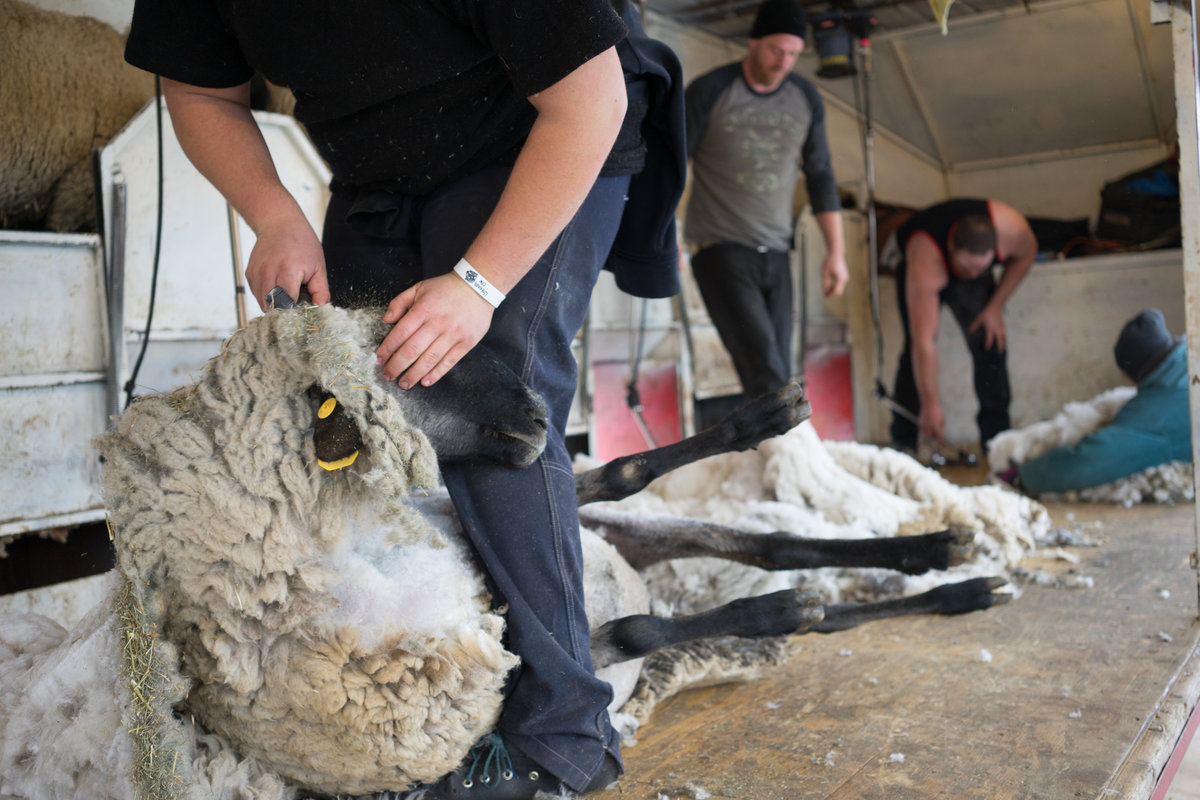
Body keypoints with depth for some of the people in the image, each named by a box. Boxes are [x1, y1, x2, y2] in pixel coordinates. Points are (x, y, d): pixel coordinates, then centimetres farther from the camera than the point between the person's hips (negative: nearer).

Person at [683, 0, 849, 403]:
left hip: (775, 253, 5)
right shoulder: (709, 91, -4)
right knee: (764, 368, -19)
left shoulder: (806, 99, 8)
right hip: (720, 249, -4)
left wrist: (836, 251, 9)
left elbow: (820, 177, 13)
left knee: (776, 371, 0)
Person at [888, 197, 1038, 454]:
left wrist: (995, 307, -14)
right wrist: (930, 403, -39)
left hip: (975, 287, 3)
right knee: (915, 347, -18)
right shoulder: (924, 262, -44)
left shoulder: (1011, 228, -35)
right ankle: (902, 442, -9)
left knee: (990, 344, -9)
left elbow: (1025, 254, -8)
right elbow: (924, 342, -42)